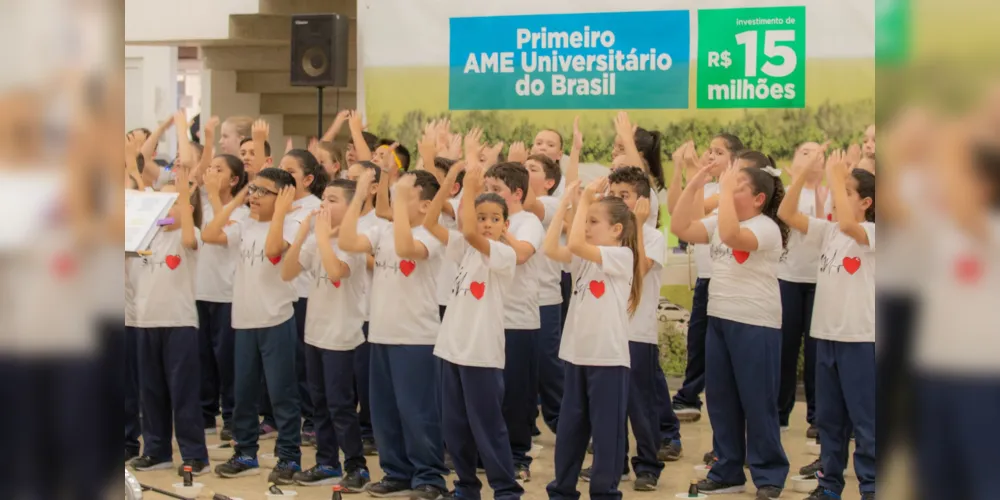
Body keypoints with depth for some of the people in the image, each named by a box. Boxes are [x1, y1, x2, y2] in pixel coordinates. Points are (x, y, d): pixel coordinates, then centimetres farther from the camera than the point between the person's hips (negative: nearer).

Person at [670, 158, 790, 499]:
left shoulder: (766, 228, -14)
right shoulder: (720, 221, 10)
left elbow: (731, 235, -32)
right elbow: (680, 228, 3)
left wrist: (725, 190, -25)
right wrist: (694, 184, -4)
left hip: (756, 325, -8)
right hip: (718, 320, 8)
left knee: (757, 402, -1)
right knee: (721, 399, 13)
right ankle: (727, 472, 23)